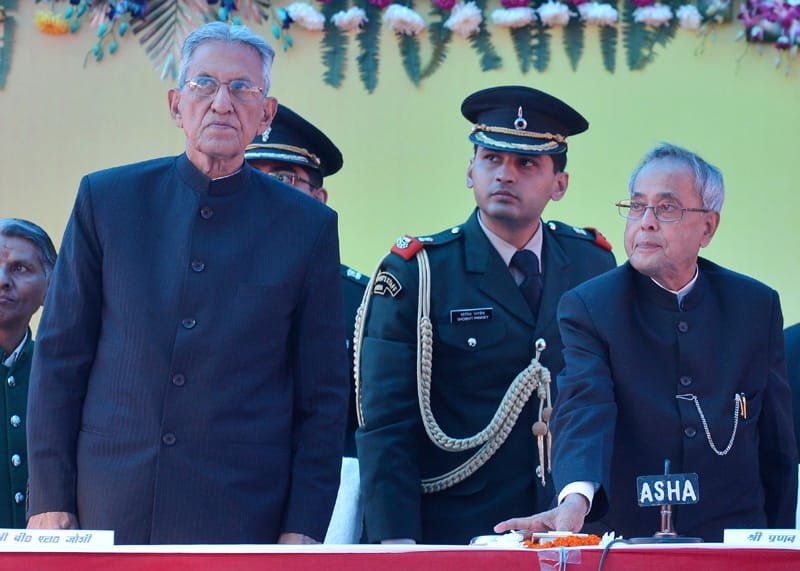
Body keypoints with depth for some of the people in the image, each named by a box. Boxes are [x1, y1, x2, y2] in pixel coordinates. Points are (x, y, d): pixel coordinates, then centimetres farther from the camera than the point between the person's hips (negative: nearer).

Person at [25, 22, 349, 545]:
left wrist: (304, 529, -3)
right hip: (106, 512, 1)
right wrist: (50, 502, -1)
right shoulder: (107, 199, 4)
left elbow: (323, 395, 3)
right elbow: (60, 358, 5)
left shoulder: (309, 226, 2)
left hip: (243, 519, -1)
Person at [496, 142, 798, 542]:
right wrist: (576, 499, -37)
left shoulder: (756, 306, 7)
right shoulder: (587, 307, -2)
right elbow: (583, 408, -19)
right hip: (624, 541, -1)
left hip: (732, 541, 1)